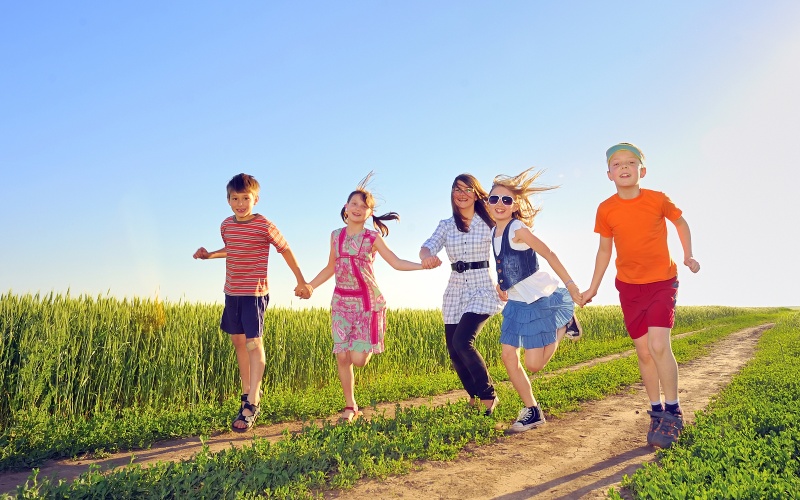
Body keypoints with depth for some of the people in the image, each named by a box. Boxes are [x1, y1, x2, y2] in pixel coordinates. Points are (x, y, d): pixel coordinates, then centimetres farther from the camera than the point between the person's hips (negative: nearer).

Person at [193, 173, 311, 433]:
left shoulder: (265, 226, -12)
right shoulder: (226, 225, 6)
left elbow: (285, 250, -1)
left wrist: (301, 281, 4)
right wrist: (210, 255, 10)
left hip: (254, 293, -6)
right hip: (231, 292, 7)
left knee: (253, 343, -11)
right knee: (238, 342, 12)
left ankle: (251, 405, -11)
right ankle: (248, 392, 26)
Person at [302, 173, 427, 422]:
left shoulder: (373, 237, -2)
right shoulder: (336, 236, 7)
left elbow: (397, 263, -4)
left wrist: (423, 264, -17)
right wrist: (310, 286, 8)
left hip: (368, 301, -3)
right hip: (341, 302, 3)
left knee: (358, 359, -9)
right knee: (342, 356, -2)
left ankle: (368, 345, 29)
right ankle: (350, 407, 14)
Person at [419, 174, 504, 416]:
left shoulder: (489, 222, -1)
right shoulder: (446, 225, 7)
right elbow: (428, 246, -10)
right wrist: (427, 256, -35)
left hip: (483, 289, -4)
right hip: (455, 291, 4)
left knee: (462, 341, -21)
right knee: (454, 350, 5)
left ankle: (488, 395, -1)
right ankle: (474, 397, 30)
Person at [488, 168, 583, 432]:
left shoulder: (517, 228, -16)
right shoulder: (494, 232, 7)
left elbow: (550, 255, -18)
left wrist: (571, 285, -20)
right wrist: (502, 286, 10)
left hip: (540, 298, -8)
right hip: (517, 302, 8)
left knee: (533, 364, -6)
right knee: (508, 357, 1)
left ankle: (565, 323, 16)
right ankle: (532, 412, 14)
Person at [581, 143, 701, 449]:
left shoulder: (658, 200, -10)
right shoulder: (605, 210, -5)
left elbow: (680, 221, 10)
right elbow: (605, 249, 7)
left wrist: (688, 255, 1)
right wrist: (593, 288, 9)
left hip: (662, 282, -2)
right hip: (629, 287, 3)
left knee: (659, 345, -17)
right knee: (643, 351, 6)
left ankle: (673, 413, -2)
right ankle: (656, 412, 19)